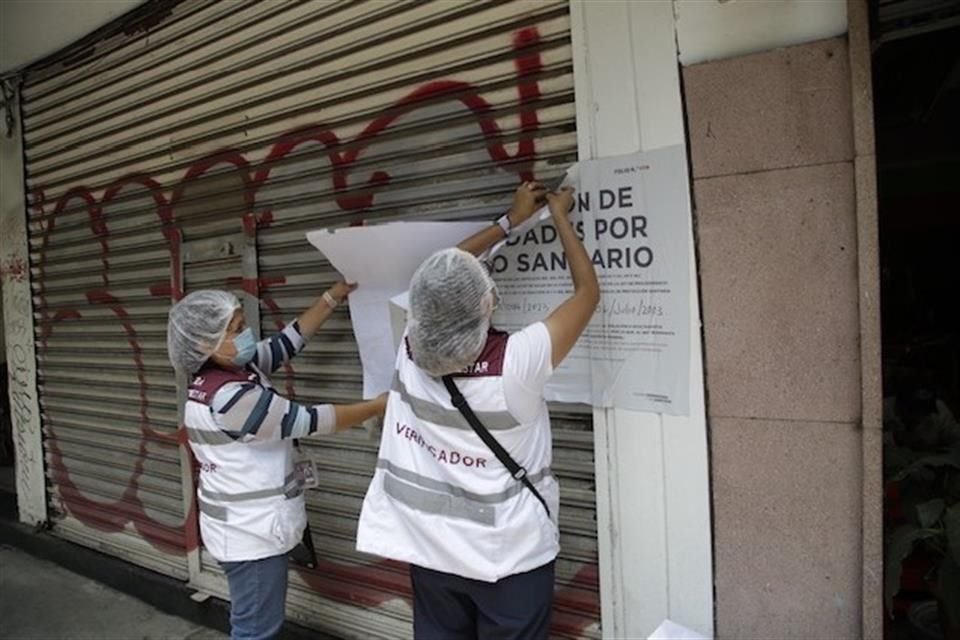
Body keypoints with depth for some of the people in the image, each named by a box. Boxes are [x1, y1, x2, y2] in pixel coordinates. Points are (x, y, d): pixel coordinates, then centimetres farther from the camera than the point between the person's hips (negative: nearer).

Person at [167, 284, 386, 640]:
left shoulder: (237, 368, -1)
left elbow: (288, 340, 4)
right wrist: (380, 406, -13)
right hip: (250, 531, -9)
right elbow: (308, 421, -22)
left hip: (250, 524, 9)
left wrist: (335, 295, 1)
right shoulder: (230, 398, -28)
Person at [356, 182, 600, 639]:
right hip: (509, 559, -4)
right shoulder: (515, 363, -24)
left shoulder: (410, 351, -13)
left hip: (430, 552, 4)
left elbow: (442, 275, 5)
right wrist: (560, 218, 2)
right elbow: (588, 291, -11)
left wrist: (511, 219, 11)